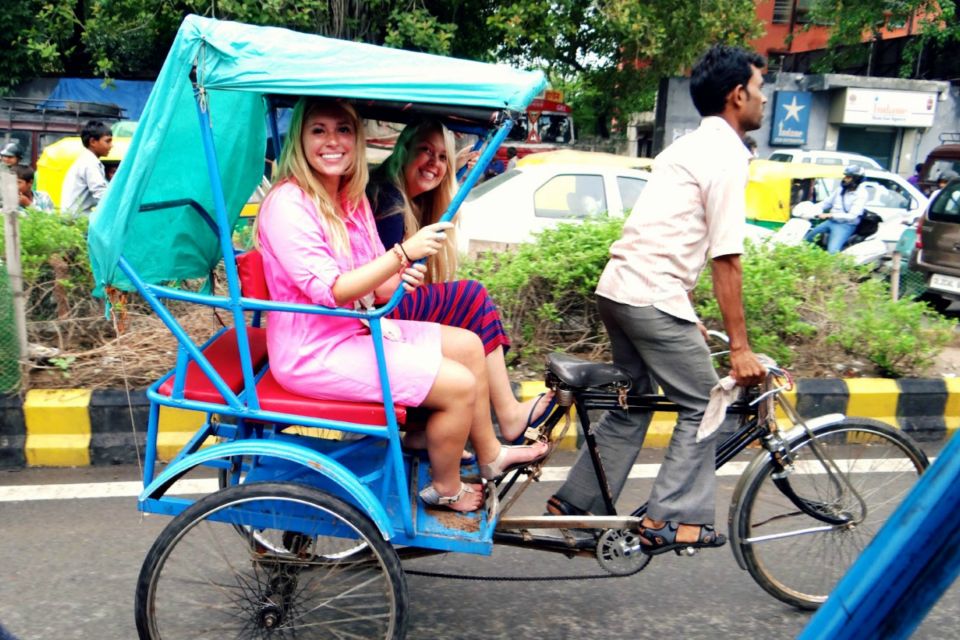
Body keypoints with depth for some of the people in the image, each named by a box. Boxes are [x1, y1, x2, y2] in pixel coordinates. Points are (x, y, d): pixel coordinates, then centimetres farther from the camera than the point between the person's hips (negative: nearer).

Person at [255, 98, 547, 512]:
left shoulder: (352, 197, 9)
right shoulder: (287, 204, -20)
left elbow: (376, 288, 10)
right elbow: (329, 291, -27)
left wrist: (398, 280, -13)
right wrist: (402, 253, -31)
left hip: (358, 328, 9)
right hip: (314, 353, -9)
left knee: (468, 345, 11)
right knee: (460, 385, -13)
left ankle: (489, 454, 27)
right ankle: (445, 489, 12)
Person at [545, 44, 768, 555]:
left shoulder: (692, 146, 21)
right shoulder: (727, 156, -8)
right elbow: (726, 263, -13)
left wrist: (688, 319, 25)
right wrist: (740, 348, -10)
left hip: (617, 288, 9)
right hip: (652, 296, -9)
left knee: (632, 404, 18)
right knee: (703, 404, 4)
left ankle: (573, 505, 25)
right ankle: (671, 519, 9)